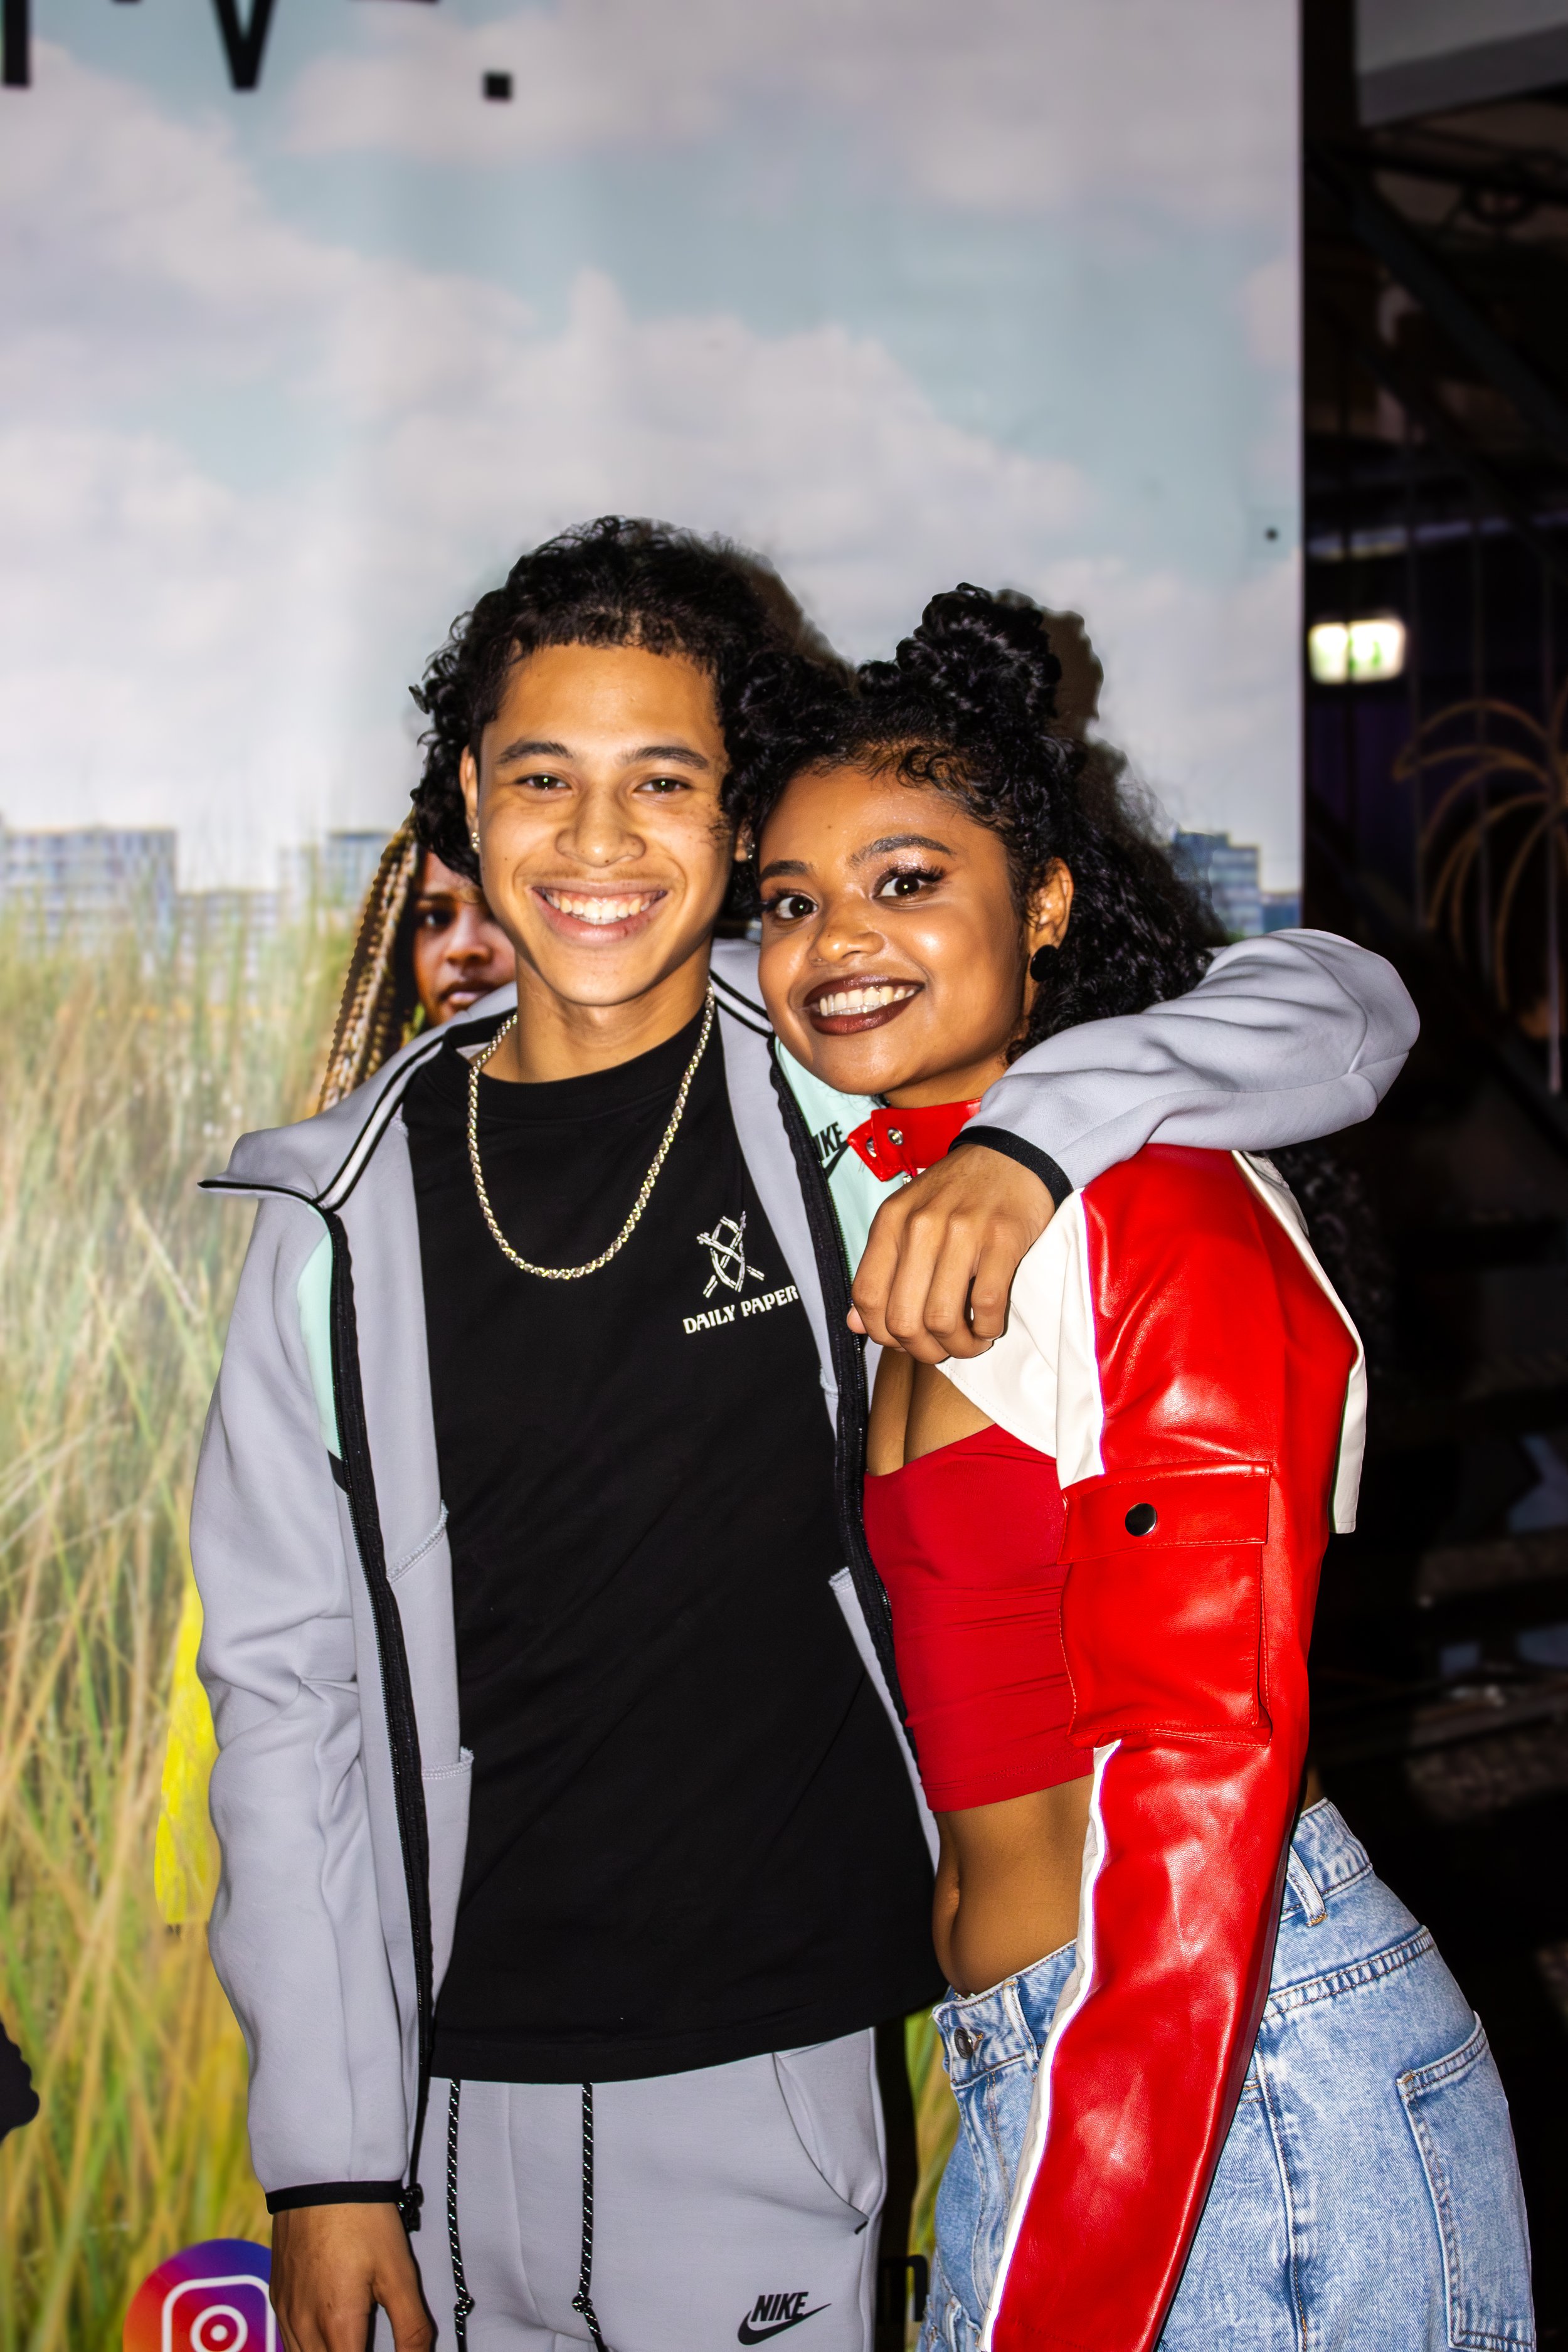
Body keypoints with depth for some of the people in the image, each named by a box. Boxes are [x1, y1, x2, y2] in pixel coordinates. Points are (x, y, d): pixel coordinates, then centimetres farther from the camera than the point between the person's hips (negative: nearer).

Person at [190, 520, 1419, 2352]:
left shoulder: (848, 1097, -5)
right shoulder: (352, 1210, 0)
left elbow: (1339, 1005, -6)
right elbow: (287, 1686, 2)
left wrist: (1030, 1137, -24)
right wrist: (327, 2151, -1)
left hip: (784, 2080, -1)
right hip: (456, 2093, 1)